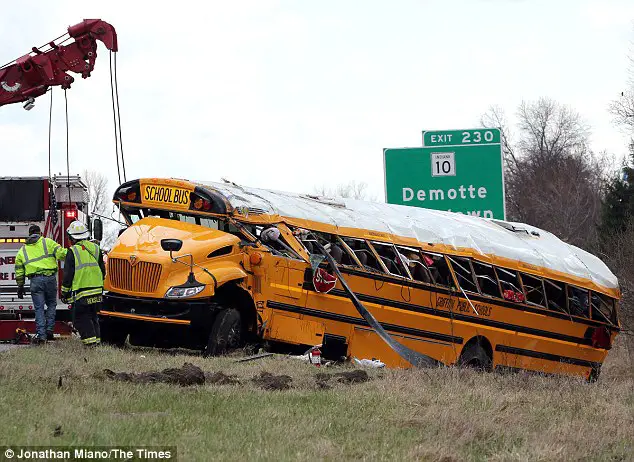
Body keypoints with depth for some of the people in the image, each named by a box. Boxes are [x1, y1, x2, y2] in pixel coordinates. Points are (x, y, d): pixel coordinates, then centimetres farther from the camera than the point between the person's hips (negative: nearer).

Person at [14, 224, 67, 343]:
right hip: (50, 278, -1)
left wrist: (20, 287, 22)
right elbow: (61, 254, -5)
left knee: (39, 308, 4)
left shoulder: (22, 250, 17)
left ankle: (41, 334, -4)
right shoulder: (47, 242, 8)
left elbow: (19, 271, 17)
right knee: (51, 304, 16)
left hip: (35, 281, 1)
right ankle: (49, 330, 6)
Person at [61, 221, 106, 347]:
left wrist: (65, 292, 2)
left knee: (80, 318, 1)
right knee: (93, 316, 17)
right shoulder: (95, 248, 8)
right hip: (97, 291, 6)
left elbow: (68, 275, -7)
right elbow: (102, 271, 16)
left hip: (81, 292, -6)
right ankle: (97, 338, 15)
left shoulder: (73, 252, -8)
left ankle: (90, 339, -9)